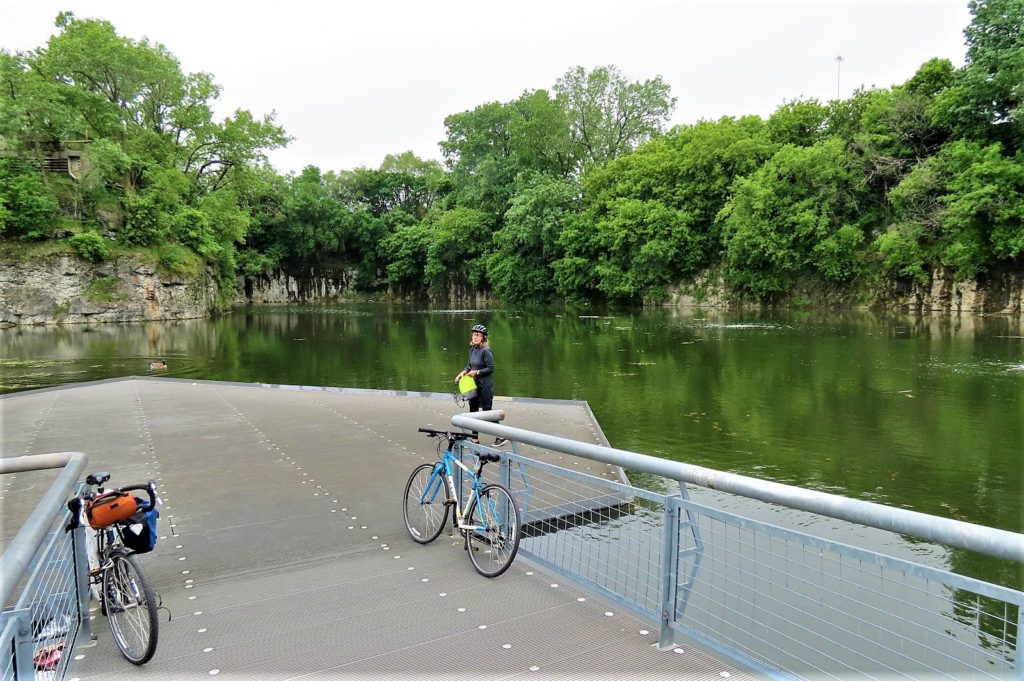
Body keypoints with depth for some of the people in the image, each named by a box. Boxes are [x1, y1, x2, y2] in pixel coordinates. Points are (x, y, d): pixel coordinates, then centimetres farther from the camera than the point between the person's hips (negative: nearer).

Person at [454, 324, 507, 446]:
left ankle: (502, 437, 10)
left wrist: (476, 372, -19)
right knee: (473, 410, 11)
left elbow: (491, 368, -18)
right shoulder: (472, 349, 7)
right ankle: (475, 439, 20)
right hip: (474, 384, 8)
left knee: (487, 411, -3)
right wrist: (464, 372, 0)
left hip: (485, 385, -8)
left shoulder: (486, 351, -17)